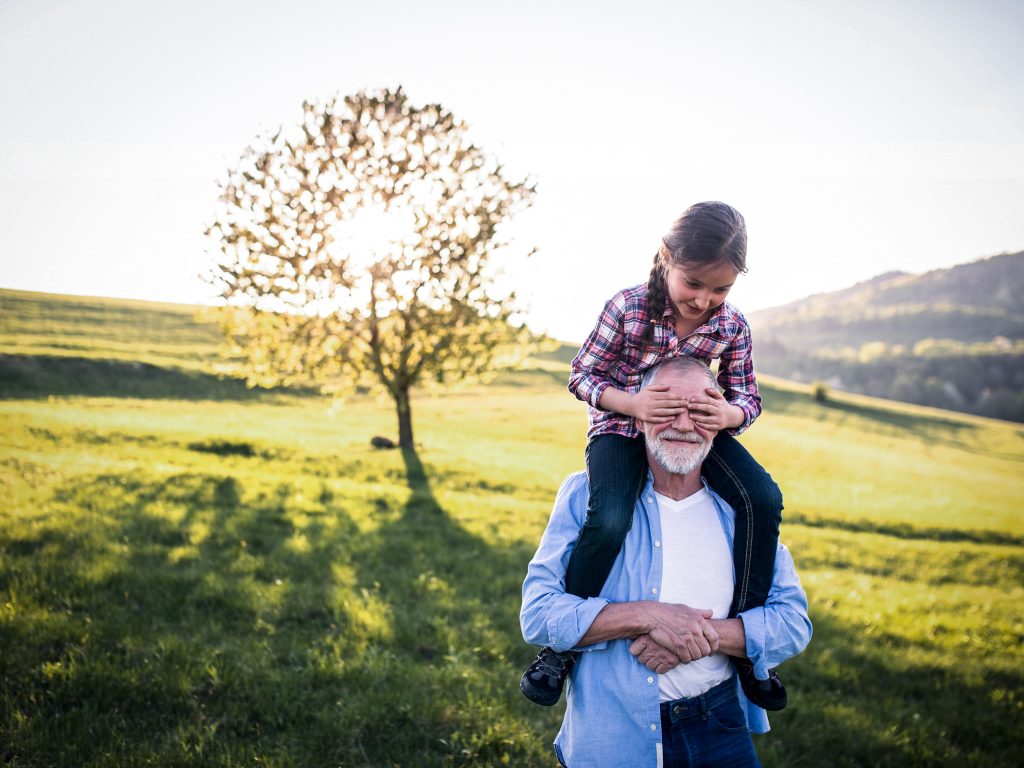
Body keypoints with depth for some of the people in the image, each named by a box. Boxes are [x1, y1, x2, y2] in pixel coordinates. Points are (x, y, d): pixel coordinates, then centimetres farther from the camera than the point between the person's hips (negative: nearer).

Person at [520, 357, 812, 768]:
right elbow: (538, 612, -11)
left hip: (718, 732, 2)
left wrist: (705, 636, -17)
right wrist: (648, 616, -22)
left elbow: (794, 621, 0)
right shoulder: (587, 494, -4)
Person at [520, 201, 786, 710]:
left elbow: (748, 396, -1)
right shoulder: (627, 309, -17)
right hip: (621, 426, -3)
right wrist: (631, 402, -30)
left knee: (763, 498, -21)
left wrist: (729, 413, -27)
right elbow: (582, 375, -10)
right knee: (609, 520, -33)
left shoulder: (732, 326, -7)